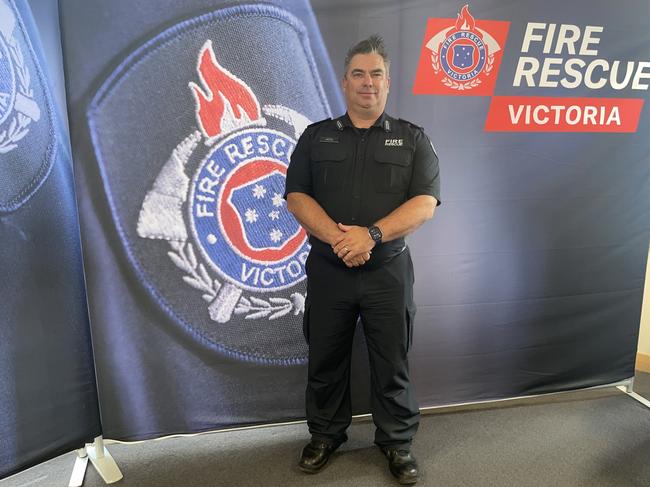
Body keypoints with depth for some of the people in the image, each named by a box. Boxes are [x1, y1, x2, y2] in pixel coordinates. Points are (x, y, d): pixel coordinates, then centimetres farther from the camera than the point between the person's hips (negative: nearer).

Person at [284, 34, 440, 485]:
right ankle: (326, 435, 34)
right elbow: (296, 196, -1)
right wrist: (337, 237, -18)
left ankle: (397, 442, 29)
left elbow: (425, 204, -7)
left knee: (392, 362, 9)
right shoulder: (316, 136, 8)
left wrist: (371, 235, -20)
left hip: (389, 272, -1)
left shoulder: (412, 139, 4)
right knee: (326, 359, 13)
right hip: (327, 270, 2)